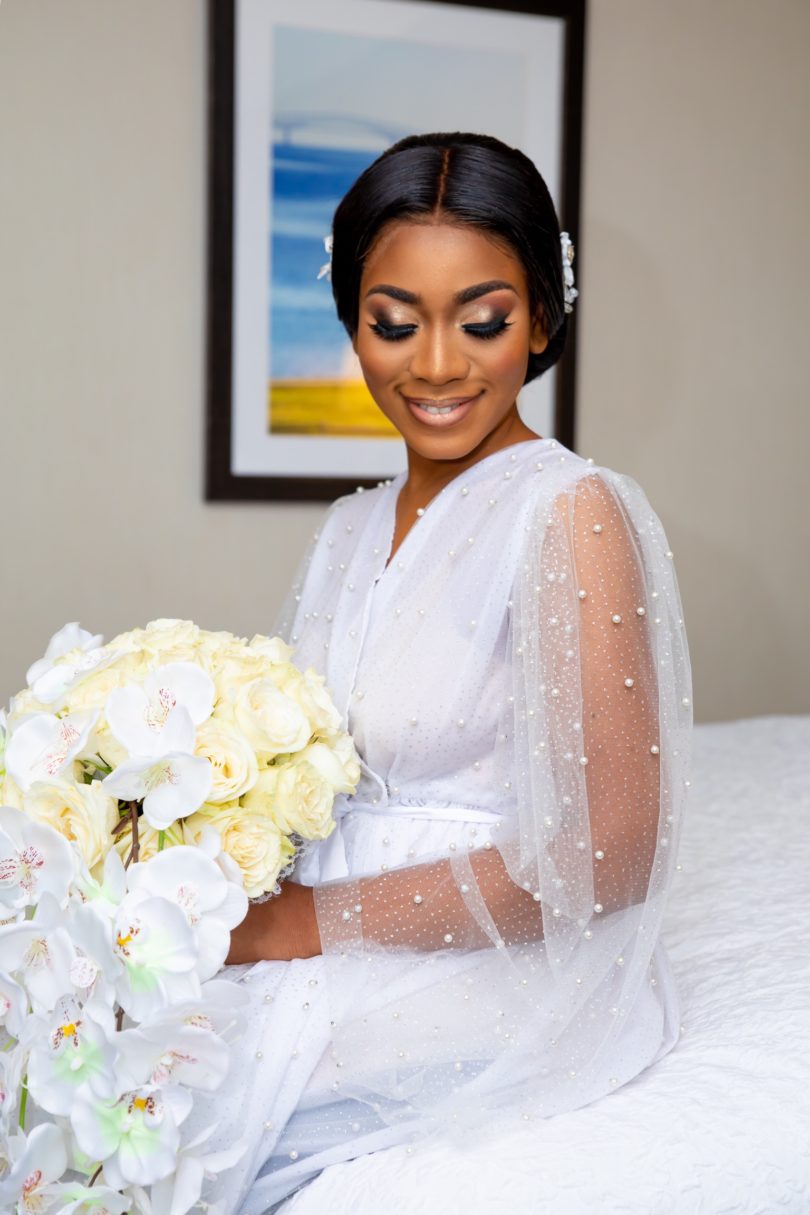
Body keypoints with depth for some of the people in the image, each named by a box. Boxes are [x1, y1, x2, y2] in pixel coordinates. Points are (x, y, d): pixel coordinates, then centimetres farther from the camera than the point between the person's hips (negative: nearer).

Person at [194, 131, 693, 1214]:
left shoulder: (574, 514, -13)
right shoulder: (351, 529, 11)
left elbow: (604, 858, -18)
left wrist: (305, 921, -16)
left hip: (503, 991, -6)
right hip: (341, 959, 6)